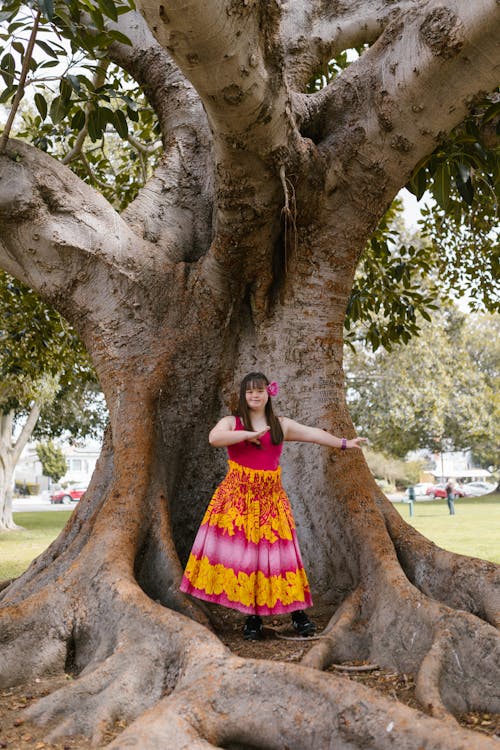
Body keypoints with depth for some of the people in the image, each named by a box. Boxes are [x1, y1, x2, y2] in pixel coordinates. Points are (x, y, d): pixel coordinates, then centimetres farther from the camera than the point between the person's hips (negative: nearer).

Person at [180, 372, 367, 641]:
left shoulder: (281, 425, 13)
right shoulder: (231, 423, 5)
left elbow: (313, 433, 14)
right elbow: (214, 438, -15)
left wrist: (343, 443, 12)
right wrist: (248, 434, -14)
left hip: (271, 497, 1)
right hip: (237, 495, -1)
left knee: (275, 552, -1)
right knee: (241, 551, -4)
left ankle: (297, 613, 8)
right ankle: (252, 618, 7)